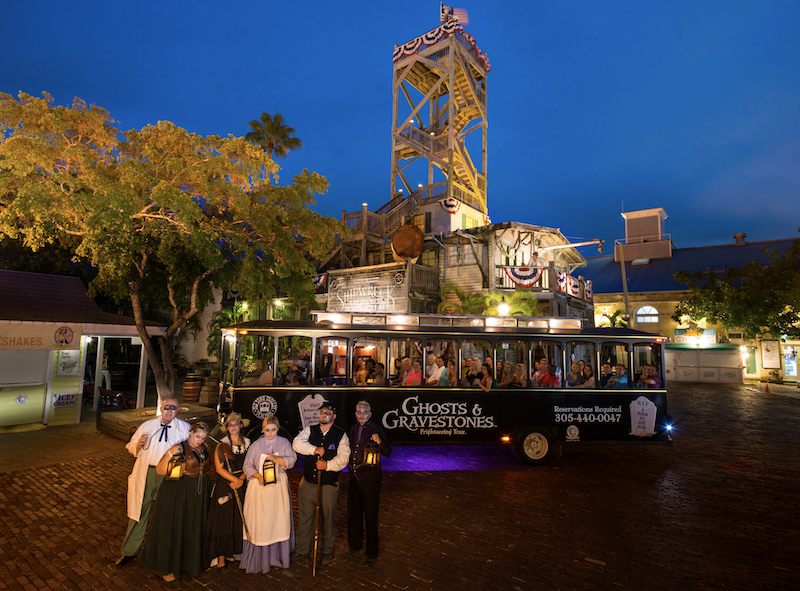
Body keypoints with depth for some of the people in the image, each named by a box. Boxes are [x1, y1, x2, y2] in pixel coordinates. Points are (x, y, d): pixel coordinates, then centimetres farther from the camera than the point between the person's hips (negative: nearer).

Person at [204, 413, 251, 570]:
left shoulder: (247, 444, 4)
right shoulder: (222, 445, -4)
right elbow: (219, 468, -8)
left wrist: (240, 480, -11)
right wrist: (235, 479, -15)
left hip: (242, 485, 3)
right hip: (224, 485, -3)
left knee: (239, 520, 7)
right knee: (223, 519, -1)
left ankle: (234, 552, 21)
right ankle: (221, 557, 9)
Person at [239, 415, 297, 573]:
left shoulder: (284, 443, 3)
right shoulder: (256, 445, 1)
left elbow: (292, 460, -4)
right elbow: (247, 465, 1)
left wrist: (276, 458, -19)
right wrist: (258, 476, -14)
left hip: (279, 485, 1)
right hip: (259, 486, 0)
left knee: (278, 520, 2)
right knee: (259, 522, 0)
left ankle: (277, 555, 15)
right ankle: (258, 559, 11)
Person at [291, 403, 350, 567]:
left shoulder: (341, 435, -3)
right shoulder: (309, 430, 4)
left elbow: (343, 457, -10)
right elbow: (297, 443, -11)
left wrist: (328, 465, -24)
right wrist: (314, 449, -22)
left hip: (329, 485, -2)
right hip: (307, 482, 2)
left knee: (328, 518, 8)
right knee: (304, 516, 13)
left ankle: (327, 551, 28)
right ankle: (302, 549, 32)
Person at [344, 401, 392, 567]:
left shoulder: (376, 429, -11)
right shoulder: (354, 429, 8)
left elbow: (388, 453, -16)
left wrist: (380, 442, -33)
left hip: (369, 478, -6)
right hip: (354, 477, 6)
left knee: (370, 516, 3)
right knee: (353, 513, 18)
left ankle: (372, 553, 18)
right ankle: (354, 545, 38)